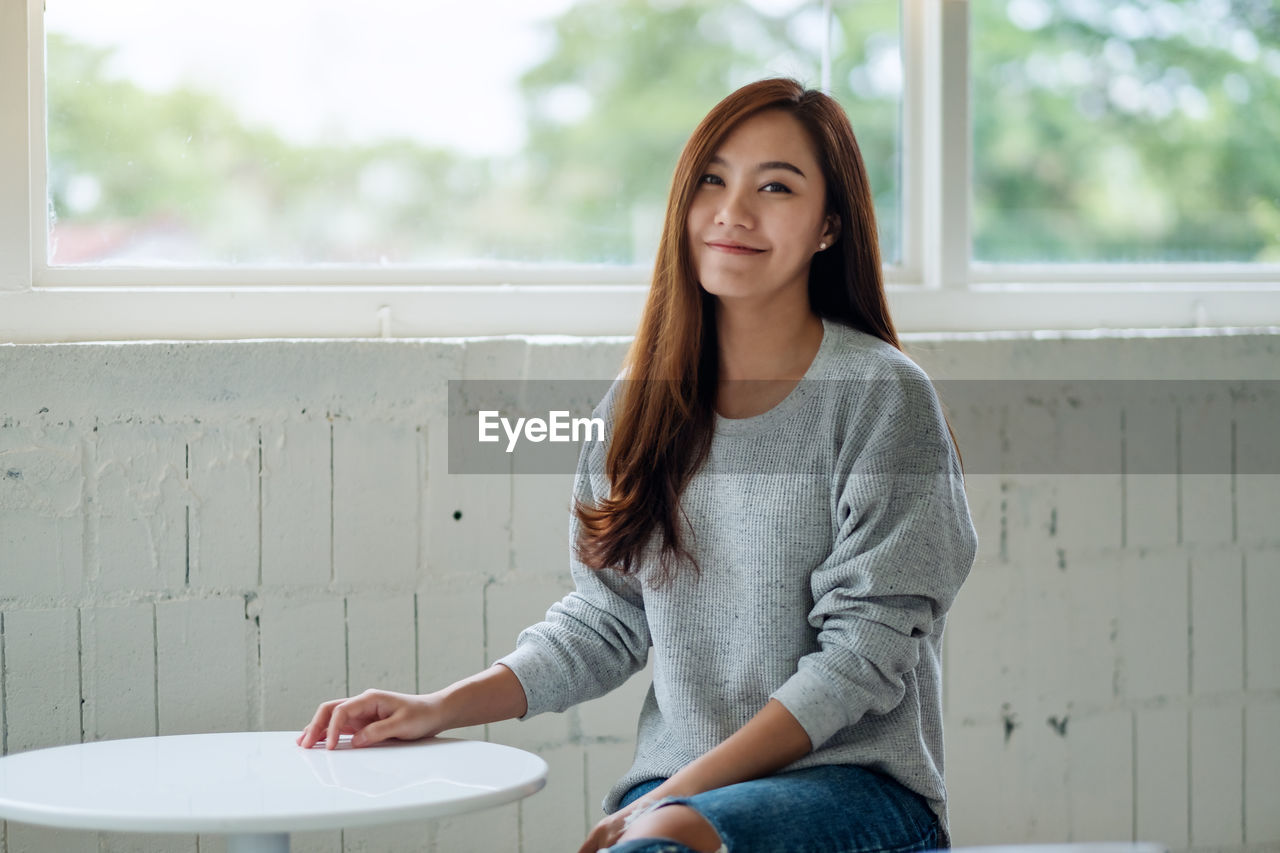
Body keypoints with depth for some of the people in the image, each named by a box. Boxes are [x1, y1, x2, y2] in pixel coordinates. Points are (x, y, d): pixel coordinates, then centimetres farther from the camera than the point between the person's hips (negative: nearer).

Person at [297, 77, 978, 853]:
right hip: (675, 789, 4)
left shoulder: (882, 397, -4)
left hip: (856, 783, -4)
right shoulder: (645, 402, 11)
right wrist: (442, 708, 2)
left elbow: (864, 652, -9)